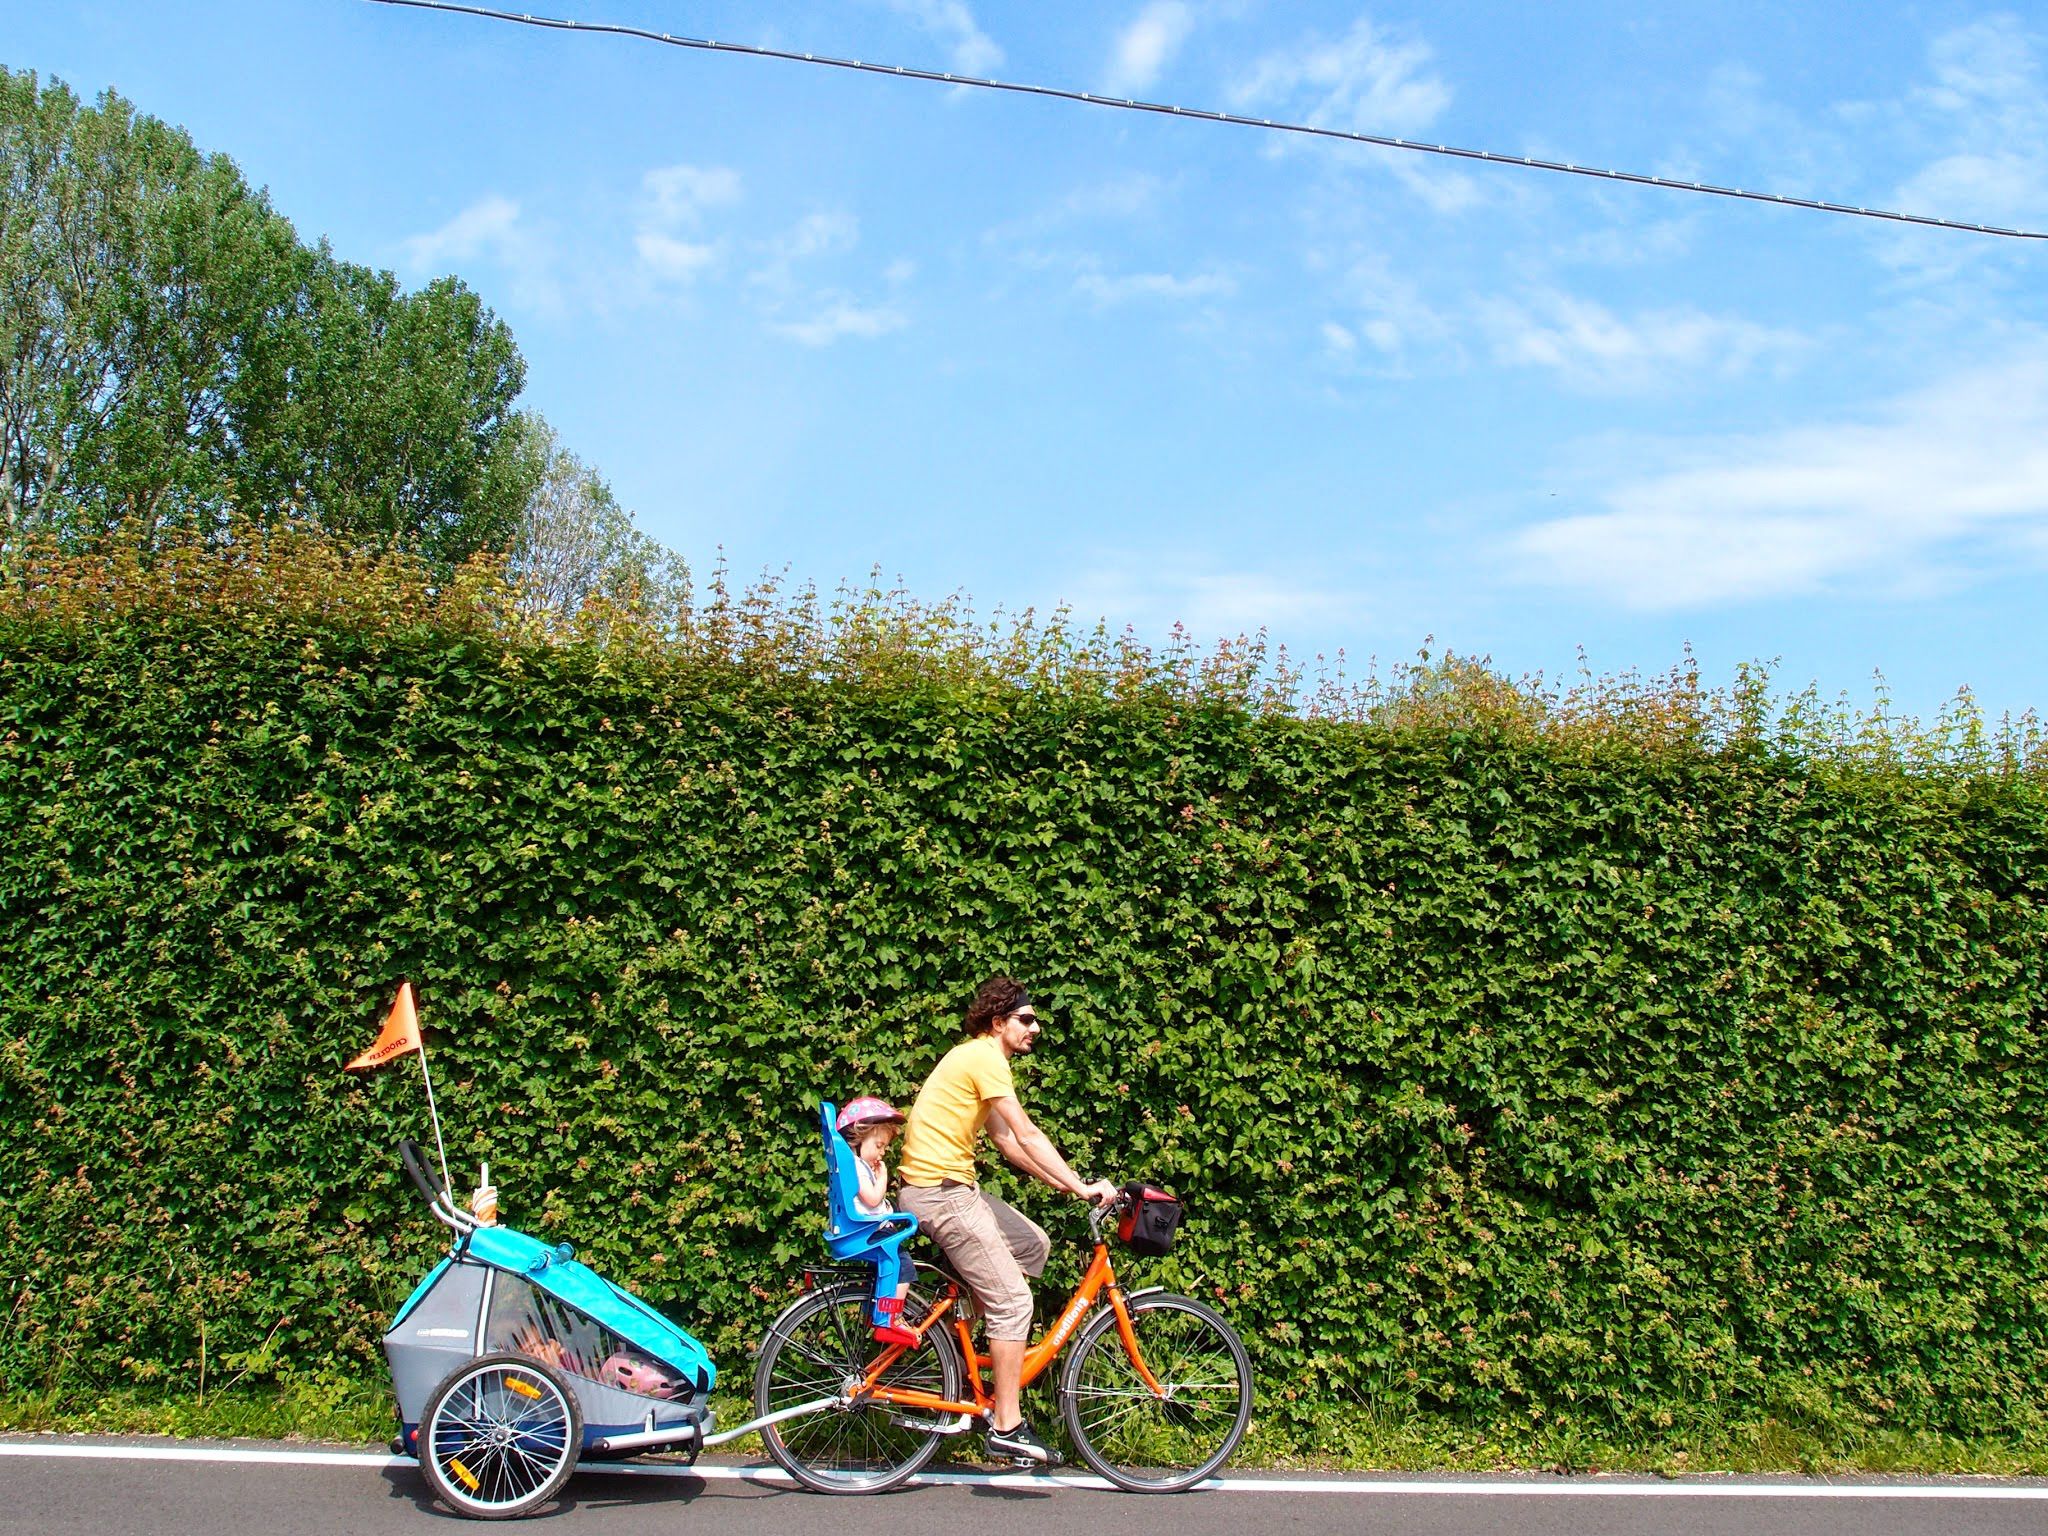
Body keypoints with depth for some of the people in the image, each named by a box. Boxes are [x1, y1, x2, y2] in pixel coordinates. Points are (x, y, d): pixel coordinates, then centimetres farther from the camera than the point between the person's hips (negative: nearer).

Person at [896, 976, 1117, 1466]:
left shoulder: (978, 1058, 18)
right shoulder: (984, 1057, -13)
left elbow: (1006, 1140, 18)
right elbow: (1027, 1136, -18)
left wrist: (1064, 1183, 12)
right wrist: (1083, 1187, -16)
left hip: (950, 1184, 10)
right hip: (939, 1189, -10)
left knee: (1033, 1245, 13)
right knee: (1013, 1299, -8)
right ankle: (1007, 1426, -3)